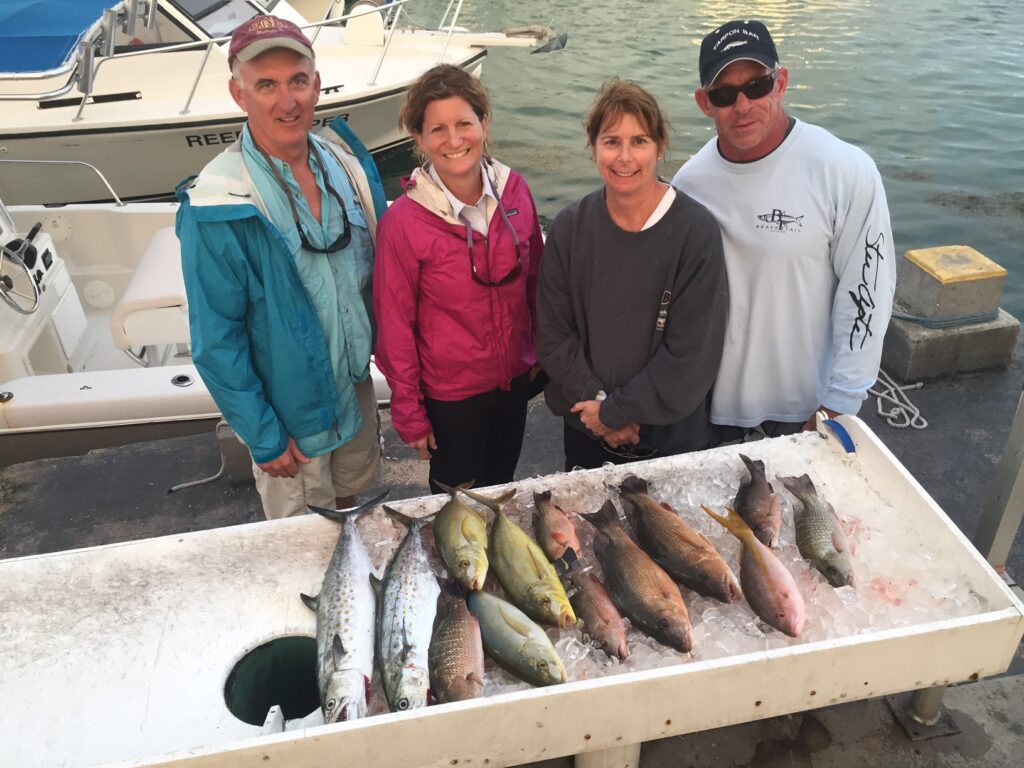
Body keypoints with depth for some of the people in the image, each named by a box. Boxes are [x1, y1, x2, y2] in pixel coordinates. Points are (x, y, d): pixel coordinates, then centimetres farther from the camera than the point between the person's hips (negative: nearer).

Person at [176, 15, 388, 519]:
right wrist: (263, 437, -16)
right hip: (289, 414, -5)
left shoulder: (346, 161, -7)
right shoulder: (216, 206, -24)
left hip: (358, 383, 5)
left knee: (353, 494, 29)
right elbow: (215, 341, -19)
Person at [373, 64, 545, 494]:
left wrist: (541, 353, 10)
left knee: (502, 487, 26)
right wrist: (408, 412, -8)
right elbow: (395, 325, -14)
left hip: (515, 379, 4)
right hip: (449, 393, -4)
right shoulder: (403, 221, -21)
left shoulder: (514, 190, -9)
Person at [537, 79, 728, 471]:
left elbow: (693, 353, -17)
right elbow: (552, 332, -5)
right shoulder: (569, 228, -7)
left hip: (672, 434, -2)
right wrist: (595, 401, -15)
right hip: (585, 429, 3)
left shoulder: (696, 231, -16)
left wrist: (616, 410, -15)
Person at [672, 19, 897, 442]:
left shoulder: (846, 173, -17)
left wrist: (836, 406, -10)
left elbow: (866, 292, -12)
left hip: (805, 403, -2)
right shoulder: (689, 182, -7)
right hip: (714, 398, 3)